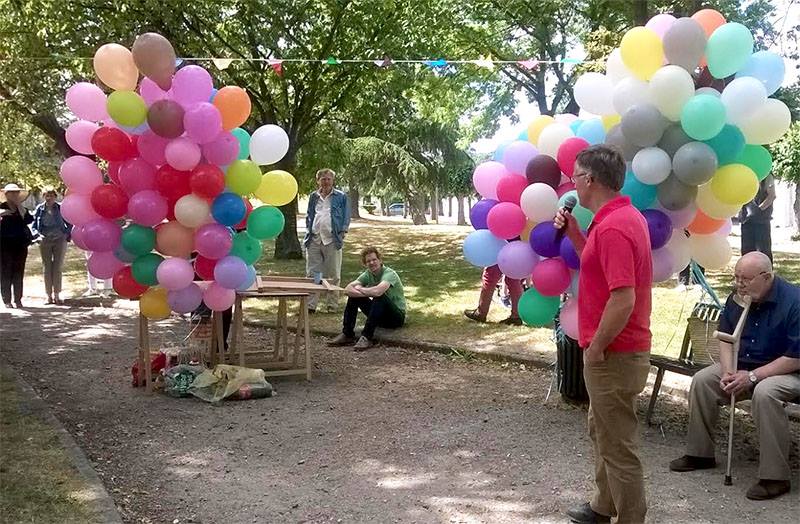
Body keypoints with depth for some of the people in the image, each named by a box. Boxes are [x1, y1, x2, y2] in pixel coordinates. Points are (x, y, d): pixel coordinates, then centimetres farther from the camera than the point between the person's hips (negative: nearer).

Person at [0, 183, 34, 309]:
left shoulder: (22, 209, 13)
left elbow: (29, 220, -5)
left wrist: (20, 207, -6)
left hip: (20, 245, 3)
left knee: (19, 273, 5)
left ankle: (18, 300, 10)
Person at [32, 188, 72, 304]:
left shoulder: (61, 208, 0)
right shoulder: (39, 209, 3)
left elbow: (69, 224, 9)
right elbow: (34, 225, 7)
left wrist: (67, 235, -2)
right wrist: (38, 235, -10)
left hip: (59, 240, -1)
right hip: (45, 241, 1)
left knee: (57, 268, 0)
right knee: (47, 268, 2)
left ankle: (57, 295, 5)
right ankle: (49, 295, 7)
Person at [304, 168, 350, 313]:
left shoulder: (341, 197, 5)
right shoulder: (313, 197, 15)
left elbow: (346, 217, 5)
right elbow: (309, 215, 20)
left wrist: (342, 233, -5)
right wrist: (308, 232, 7)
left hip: (332, 240, -3)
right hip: (314, 239, 3)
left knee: (333, 274, 2)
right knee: (311, 273, 2)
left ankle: (332, 304, 10)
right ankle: (311, 305, 5)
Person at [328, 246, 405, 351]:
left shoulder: (389, 273, -20)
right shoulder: (367, 274, 0)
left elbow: (378, 291, -39)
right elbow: (347, 289, -13)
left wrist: (360, 289, -20)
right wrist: (367, 293, -30)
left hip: (397, 316, -6)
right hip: (380, 316, 6)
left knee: (379, 297, -34)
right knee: (353, 295, -8)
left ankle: (367, 337, -33)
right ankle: (347, 334, -10)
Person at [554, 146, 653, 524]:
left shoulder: (612, 227, -23)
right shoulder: (625, 216, 10)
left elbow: (623, 299, -29)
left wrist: (595, 348, -18)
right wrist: (573, 233, 10)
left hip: (614, 355, -11)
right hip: (617, 350, 11)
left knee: (618, 444, 2)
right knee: (602, 432, 23)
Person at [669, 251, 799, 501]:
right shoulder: (737, 299, -1)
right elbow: (726, 337, 9)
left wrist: (752, 376, -25)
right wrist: (728, 372, -9)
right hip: (743, 367, 7)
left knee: (765, 392, -37)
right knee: (702, 380, -10)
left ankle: (774, 477, -28)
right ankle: (700, 453, 3)